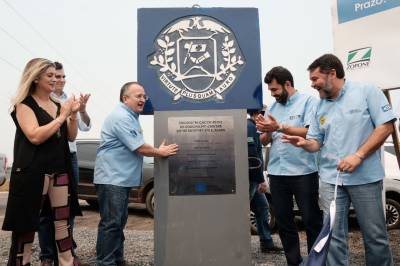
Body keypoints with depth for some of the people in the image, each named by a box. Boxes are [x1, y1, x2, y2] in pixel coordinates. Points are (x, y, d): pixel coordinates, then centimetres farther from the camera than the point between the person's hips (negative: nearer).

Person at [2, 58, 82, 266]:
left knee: (62, 222, 8)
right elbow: (35, 136, -20)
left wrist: (73, 114, -2)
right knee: (26, 225, 3)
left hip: (60, 171, 6)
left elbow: (71, 136, 14)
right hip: (32, 172, -6)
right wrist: (62, 116, -14)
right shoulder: (24, 105, -5)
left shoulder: (57, 105, 14)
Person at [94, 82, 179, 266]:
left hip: (121, 178, 11)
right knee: (111, 223, -5)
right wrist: (160, 152, -6)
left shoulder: (131, 116, 16)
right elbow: (139, 148, -20)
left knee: (119, 221, 16)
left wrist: (158, 150, 11)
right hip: (112, 179, -11)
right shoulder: (121, 117, -18)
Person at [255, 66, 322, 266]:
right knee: (283, 221, 12)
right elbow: (265, 141, 13)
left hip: (303, 172, -5)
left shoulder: (308, 101, -2)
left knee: (312, 220, 5)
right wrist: (266, 131, -9)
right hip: (277, 173, 6)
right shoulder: (273, 107, 14)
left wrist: (280, 127, -18)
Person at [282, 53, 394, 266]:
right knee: (333, 236, 6)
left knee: (375, 235, 11)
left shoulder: (366, 91, -3)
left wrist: (358, 155, -17)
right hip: (331, 179, 4)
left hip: (365, 177, -3)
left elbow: (386, 125, -8)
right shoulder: (320, 107, 11)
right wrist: (304, 143, -12)